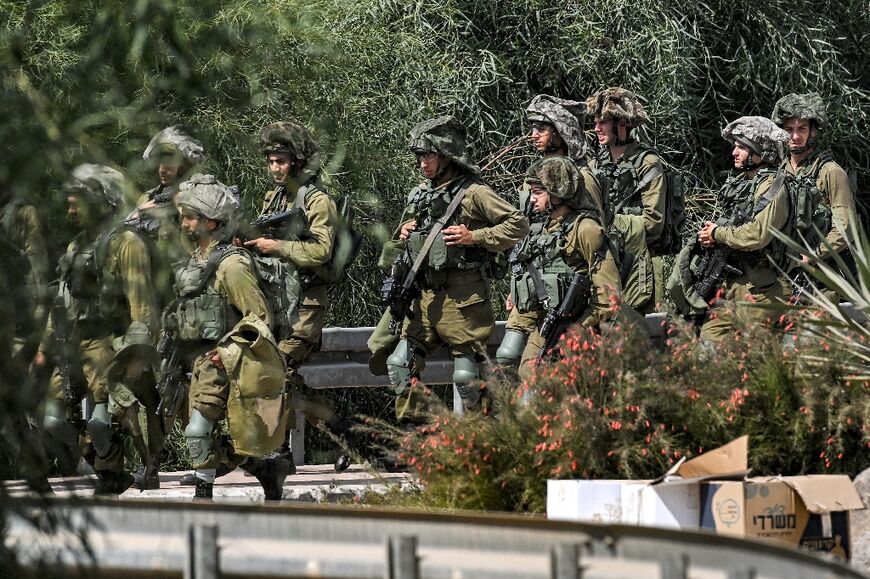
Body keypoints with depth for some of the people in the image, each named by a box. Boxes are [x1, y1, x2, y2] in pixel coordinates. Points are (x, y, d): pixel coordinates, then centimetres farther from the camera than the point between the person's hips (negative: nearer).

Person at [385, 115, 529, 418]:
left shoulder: (473, 192, -9)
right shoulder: (420, 194, 14)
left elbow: (519, 224, -11)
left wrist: (475, 237, -17)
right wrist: (404, 233, 9)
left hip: (462, 297, -7)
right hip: (425, 297, 7)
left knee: (466, 376, -6)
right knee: (401, 364, 5)